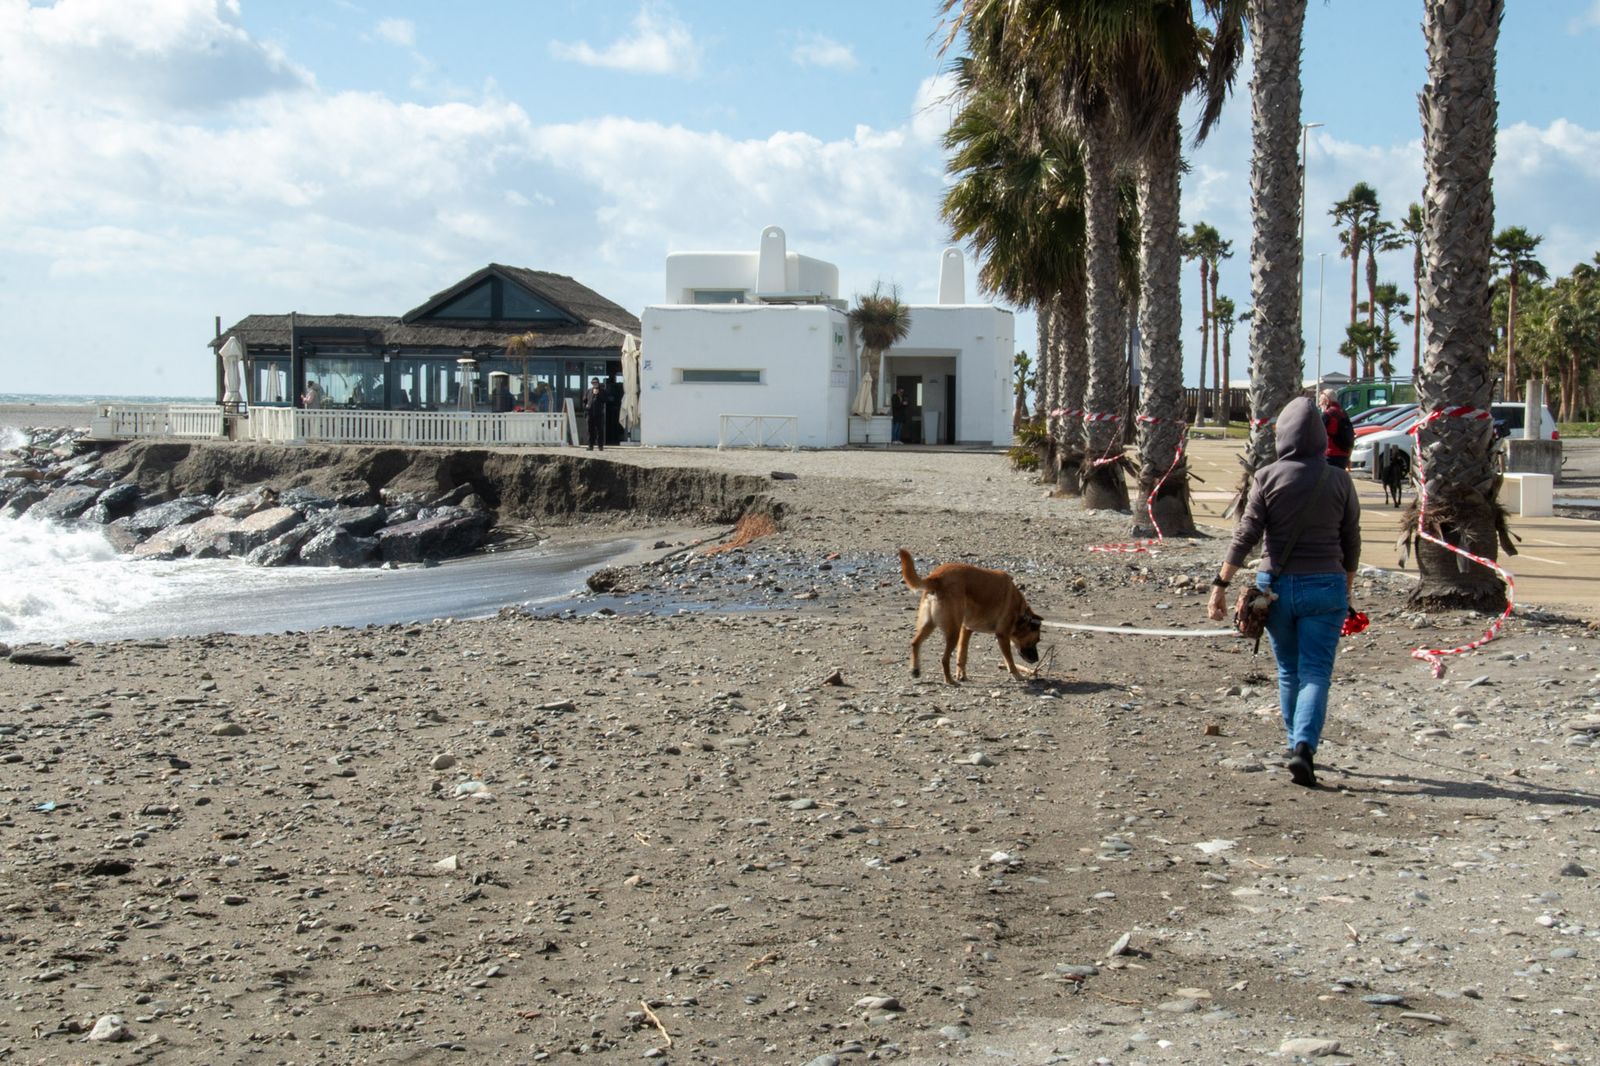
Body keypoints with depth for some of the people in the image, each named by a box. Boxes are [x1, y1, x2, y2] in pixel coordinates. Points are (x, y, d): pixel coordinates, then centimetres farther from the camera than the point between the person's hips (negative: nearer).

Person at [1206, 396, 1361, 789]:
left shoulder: (1268, 477, -4)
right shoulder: (1339, 482, 0)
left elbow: (1245, 535, -8)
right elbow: (1351, 544, 7)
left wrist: (1221, 583, -4)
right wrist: (1346, 590, 21)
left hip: (1276, 584, 0)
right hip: (1325, 586, 0)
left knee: (1289, 672, 16)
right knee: (1315, 672, -2)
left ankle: (1296, 747, 25)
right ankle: (1304, 747, -20)